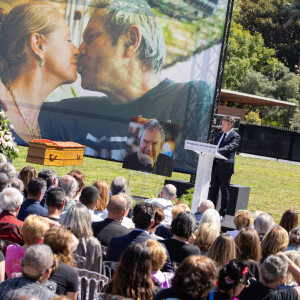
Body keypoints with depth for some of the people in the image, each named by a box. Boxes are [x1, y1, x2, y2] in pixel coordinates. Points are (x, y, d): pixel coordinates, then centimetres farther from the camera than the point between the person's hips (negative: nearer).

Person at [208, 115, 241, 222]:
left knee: (224, 191, 1)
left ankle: (222, 214, 6)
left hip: (225, 166, -7)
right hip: (215, 165, 7)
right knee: (213, 189, 12)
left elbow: (230, 147, -23)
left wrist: (217, 150, -36)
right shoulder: (220, 134, 16)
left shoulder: (235, 136, -7)